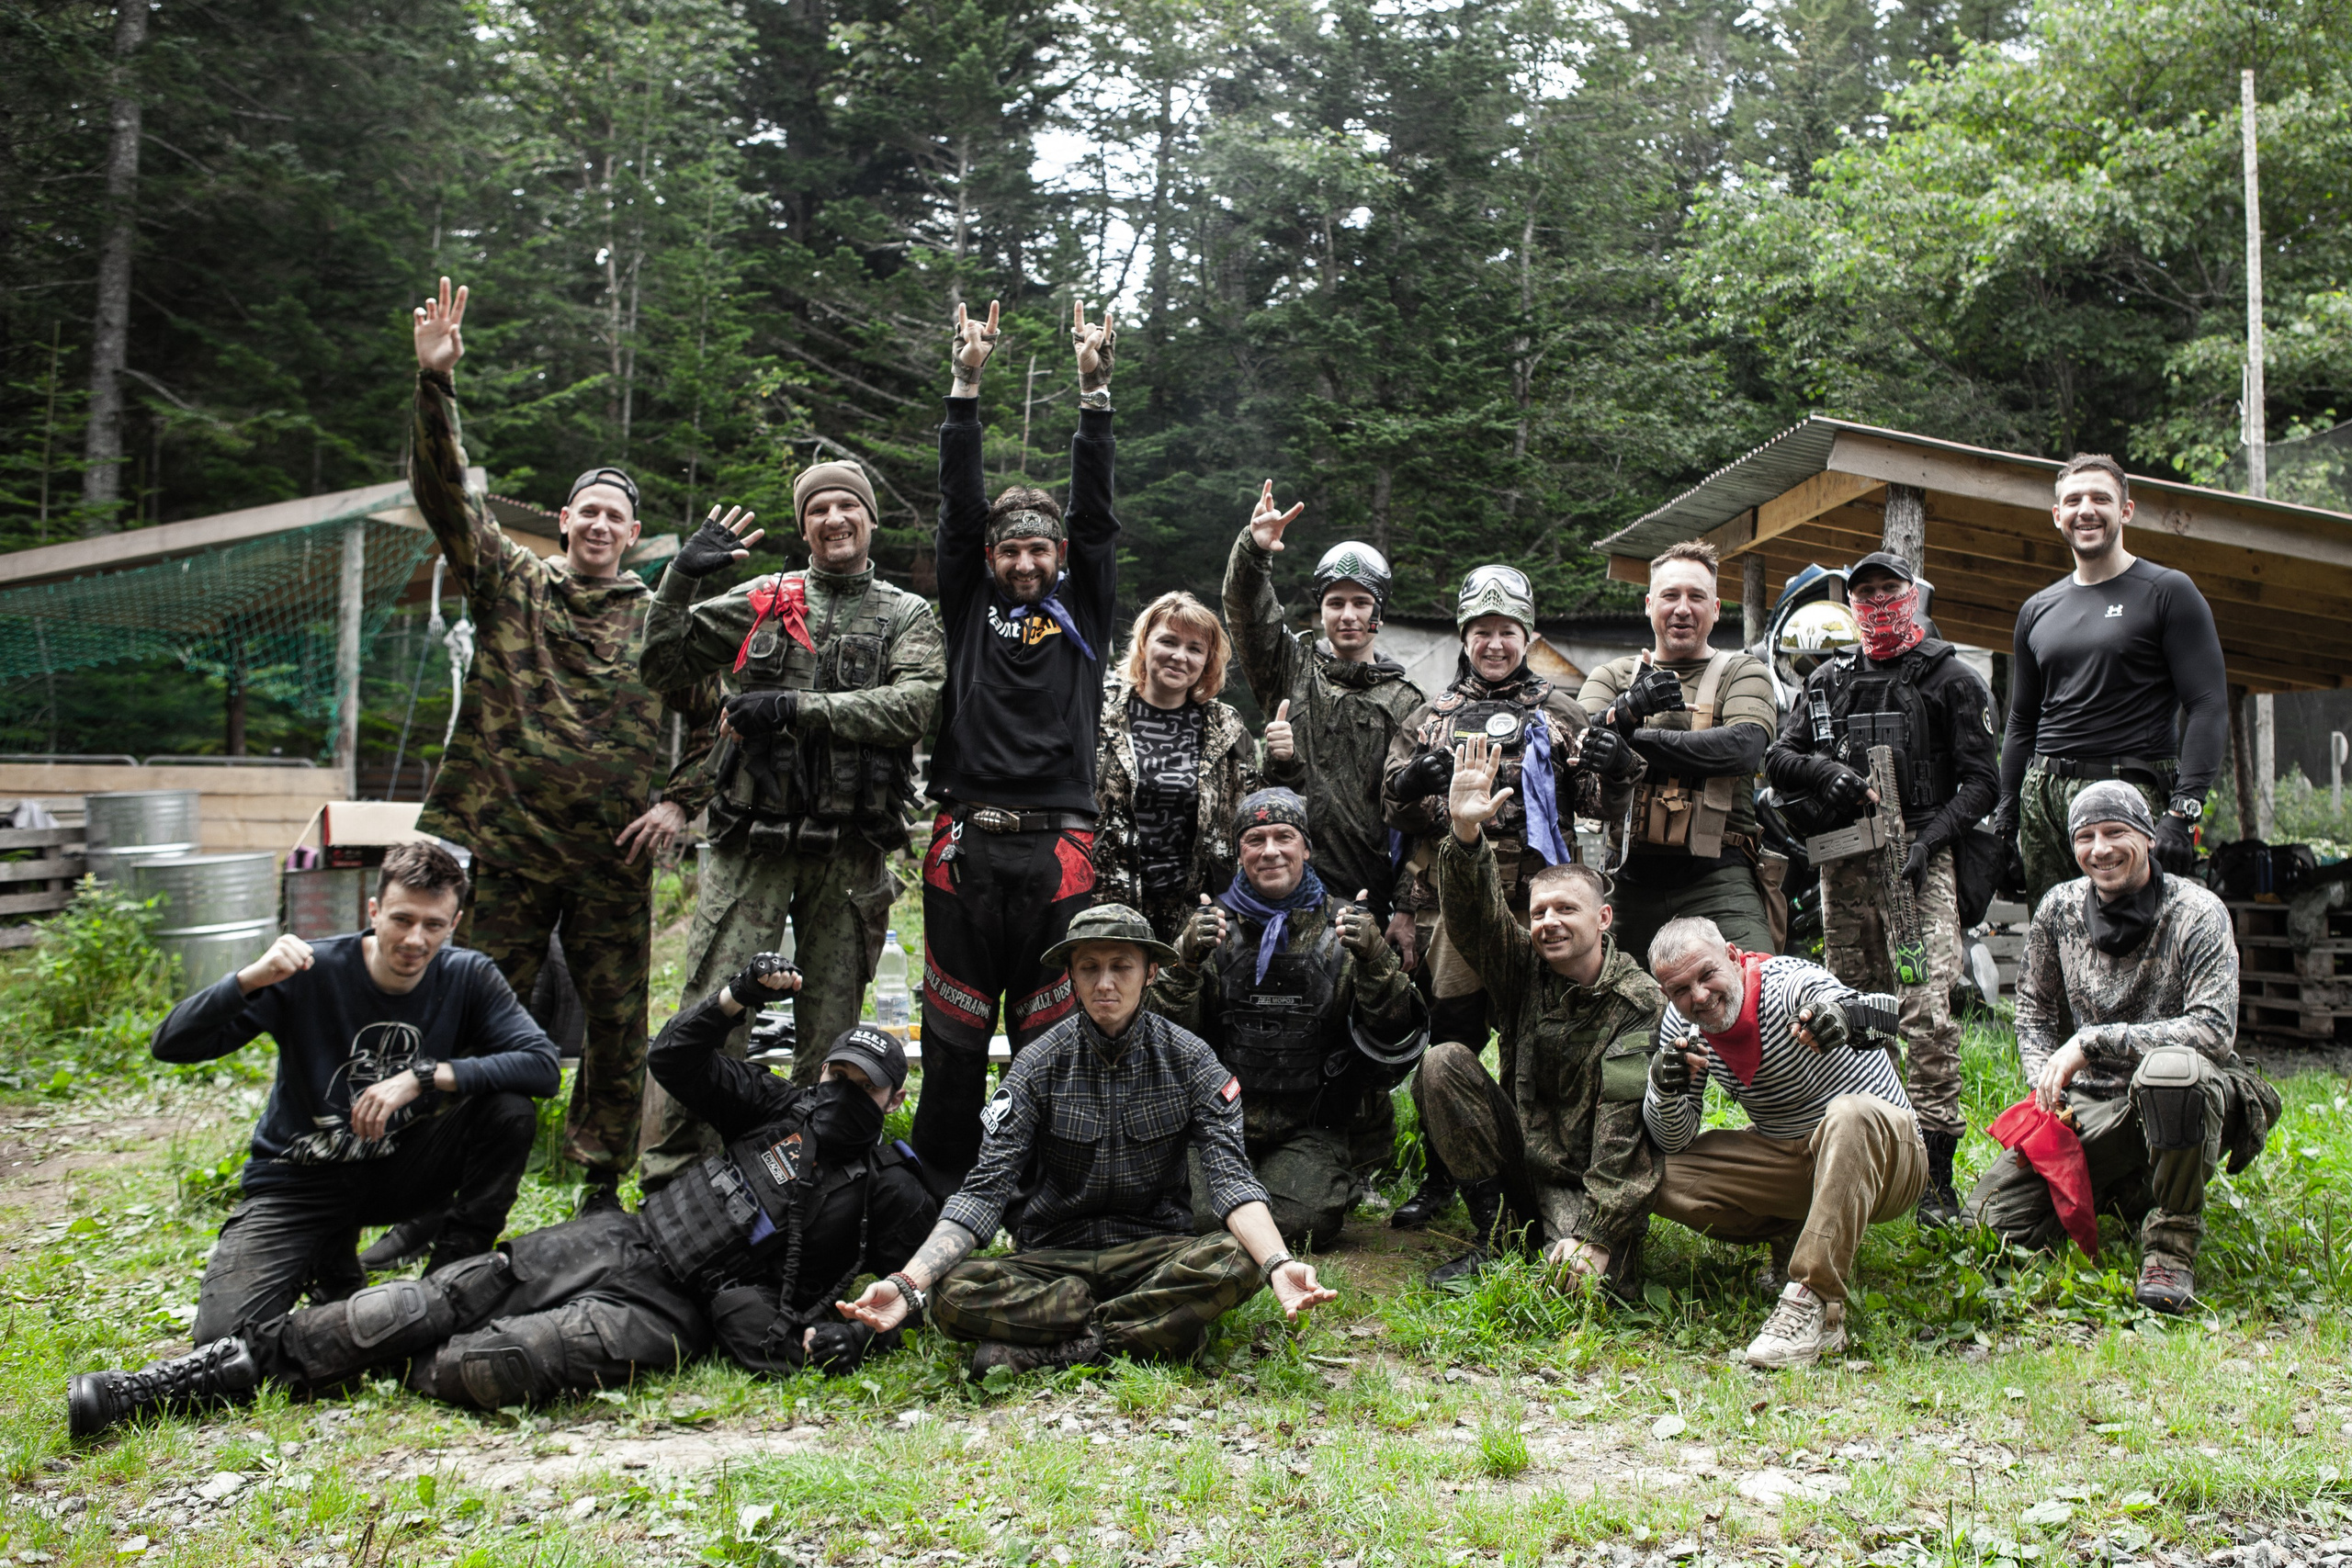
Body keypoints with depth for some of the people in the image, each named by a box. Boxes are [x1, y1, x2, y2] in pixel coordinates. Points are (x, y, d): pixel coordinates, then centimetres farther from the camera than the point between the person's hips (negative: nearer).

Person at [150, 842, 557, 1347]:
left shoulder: (468, 977, -11)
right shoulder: (312, 971, -17)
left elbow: (544, 1066, -24)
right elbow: (172, 1045, -20)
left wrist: (424, 1077, -31)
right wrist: (253, 978, -38)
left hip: (399, 1170, 2)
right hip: (297, 1182, -1)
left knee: (510, 1110, -25)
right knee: (225, 1334, -21)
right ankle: (329, 1266, 11)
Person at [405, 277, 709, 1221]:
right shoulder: (509, 586, 8)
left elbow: (720, 722, 13)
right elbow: (445, 496, -2)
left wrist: (680, 801, -2)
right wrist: (435, 381, -14)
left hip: (613, 858, 1)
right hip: (504, 845, 0)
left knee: (618, 1027, 6)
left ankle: (604, 1191, 20)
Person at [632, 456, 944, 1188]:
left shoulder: (908, 617, 8)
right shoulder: (761, 601, 12)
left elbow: (916, 703, -11)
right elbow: (664, 666, 12)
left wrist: (797, 707, -16)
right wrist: (681, 578, -3)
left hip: (850, 849, 0)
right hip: (754, 840, 0)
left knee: (832, 1024, 7)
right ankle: (669, 1182, 3)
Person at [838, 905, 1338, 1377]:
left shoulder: (1190, 1060, -4)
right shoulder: (1038, 1066, -5)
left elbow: (1231, 1177, -13)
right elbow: (986, 1189, -11)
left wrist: (1278, 1264, -35)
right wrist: (906, 1284, -28)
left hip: (1155, 1252, 0)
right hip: (1051, 1260, 0)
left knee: (1237, 1261, -32)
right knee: (951, 1293, -29)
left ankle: (1044, 1350, -24)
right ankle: (1158, 1328, -22)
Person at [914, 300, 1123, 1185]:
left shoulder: (1081, 609, 12)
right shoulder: (970, 605, 12)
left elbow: (1095, 515, 4)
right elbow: (959, 505, 5)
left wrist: (1095, 391, -3)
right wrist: (967, 386, -2)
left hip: (1056, 852, 0)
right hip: (966, 845, 0)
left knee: (1050, 1035, 4)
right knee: (954, 1030, 5)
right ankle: (939, 1193, 15)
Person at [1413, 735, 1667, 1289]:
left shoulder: (1642, 1004, -13)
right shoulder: (1523, 967, 1)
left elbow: (1628, 1133, -21)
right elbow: (1473, 916, -18)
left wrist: (1597, 1234, -28)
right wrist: (1467, 833, -37)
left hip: (1586, 1182, -4)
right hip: (1521, 1156, 4)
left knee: (1577, 1281, -34)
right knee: (1442, 1062, -17)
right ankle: (1495, 1232, -10)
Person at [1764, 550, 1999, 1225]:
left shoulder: (1950, 677, 6)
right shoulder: (1828, 680, 19)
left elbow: (1981, 779, 1)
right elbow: (1778, 758, 16)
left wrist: (1930, 838, -14)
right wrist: (1827, 769, -6)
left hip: (1918, 858, -4)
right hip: (1843, 864, 4)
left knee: (1927, 1010, -15)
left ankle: (1935, 1174, -14)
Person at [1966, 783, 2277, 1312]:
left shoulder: (2198, 914, -10)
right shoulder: (2060, 908, 3)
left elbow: (2215, 1030, -22)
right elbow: (2034, 1013, 14)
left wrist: (2092, 1041, -25)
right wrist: (2046, 1086, -6)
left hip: (2180, 1109, -4)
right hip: (2090, 1107, 4)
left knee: (2170, 1068, -41)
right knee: (1997, 1208, -15)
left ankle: (2173, 1240, -19)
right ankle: (2127, 1191, 15)